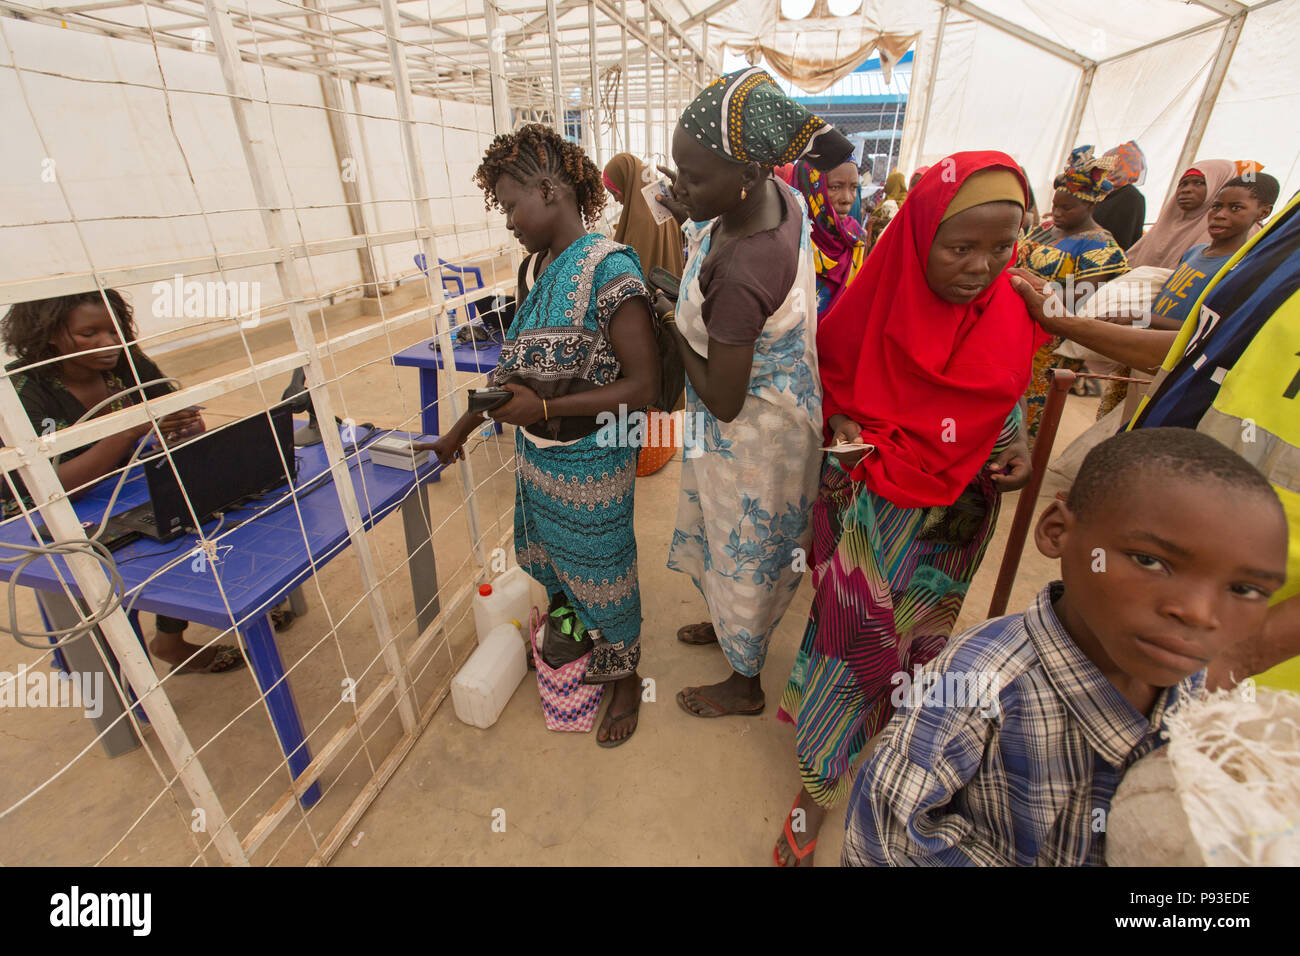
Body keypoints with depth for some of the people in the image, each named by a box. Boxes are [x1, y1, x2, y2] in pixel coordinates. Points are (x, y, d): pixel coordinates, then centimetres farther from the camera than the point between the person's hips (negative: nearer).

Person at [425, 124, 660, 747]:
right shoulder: (537, 266, 5)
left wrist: (545, 408, -23)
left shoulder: (608, 267, -19)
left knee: (603, 575, 12)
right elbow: (516, 366, 13)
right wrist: (459, 432, 15)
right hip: (535, 456, 8)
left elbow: (642, 385, -21)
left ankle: (626, 679, 40)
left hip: (590, 464, -7)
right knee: (547, 563, 24)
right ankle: (576, 639, 54)